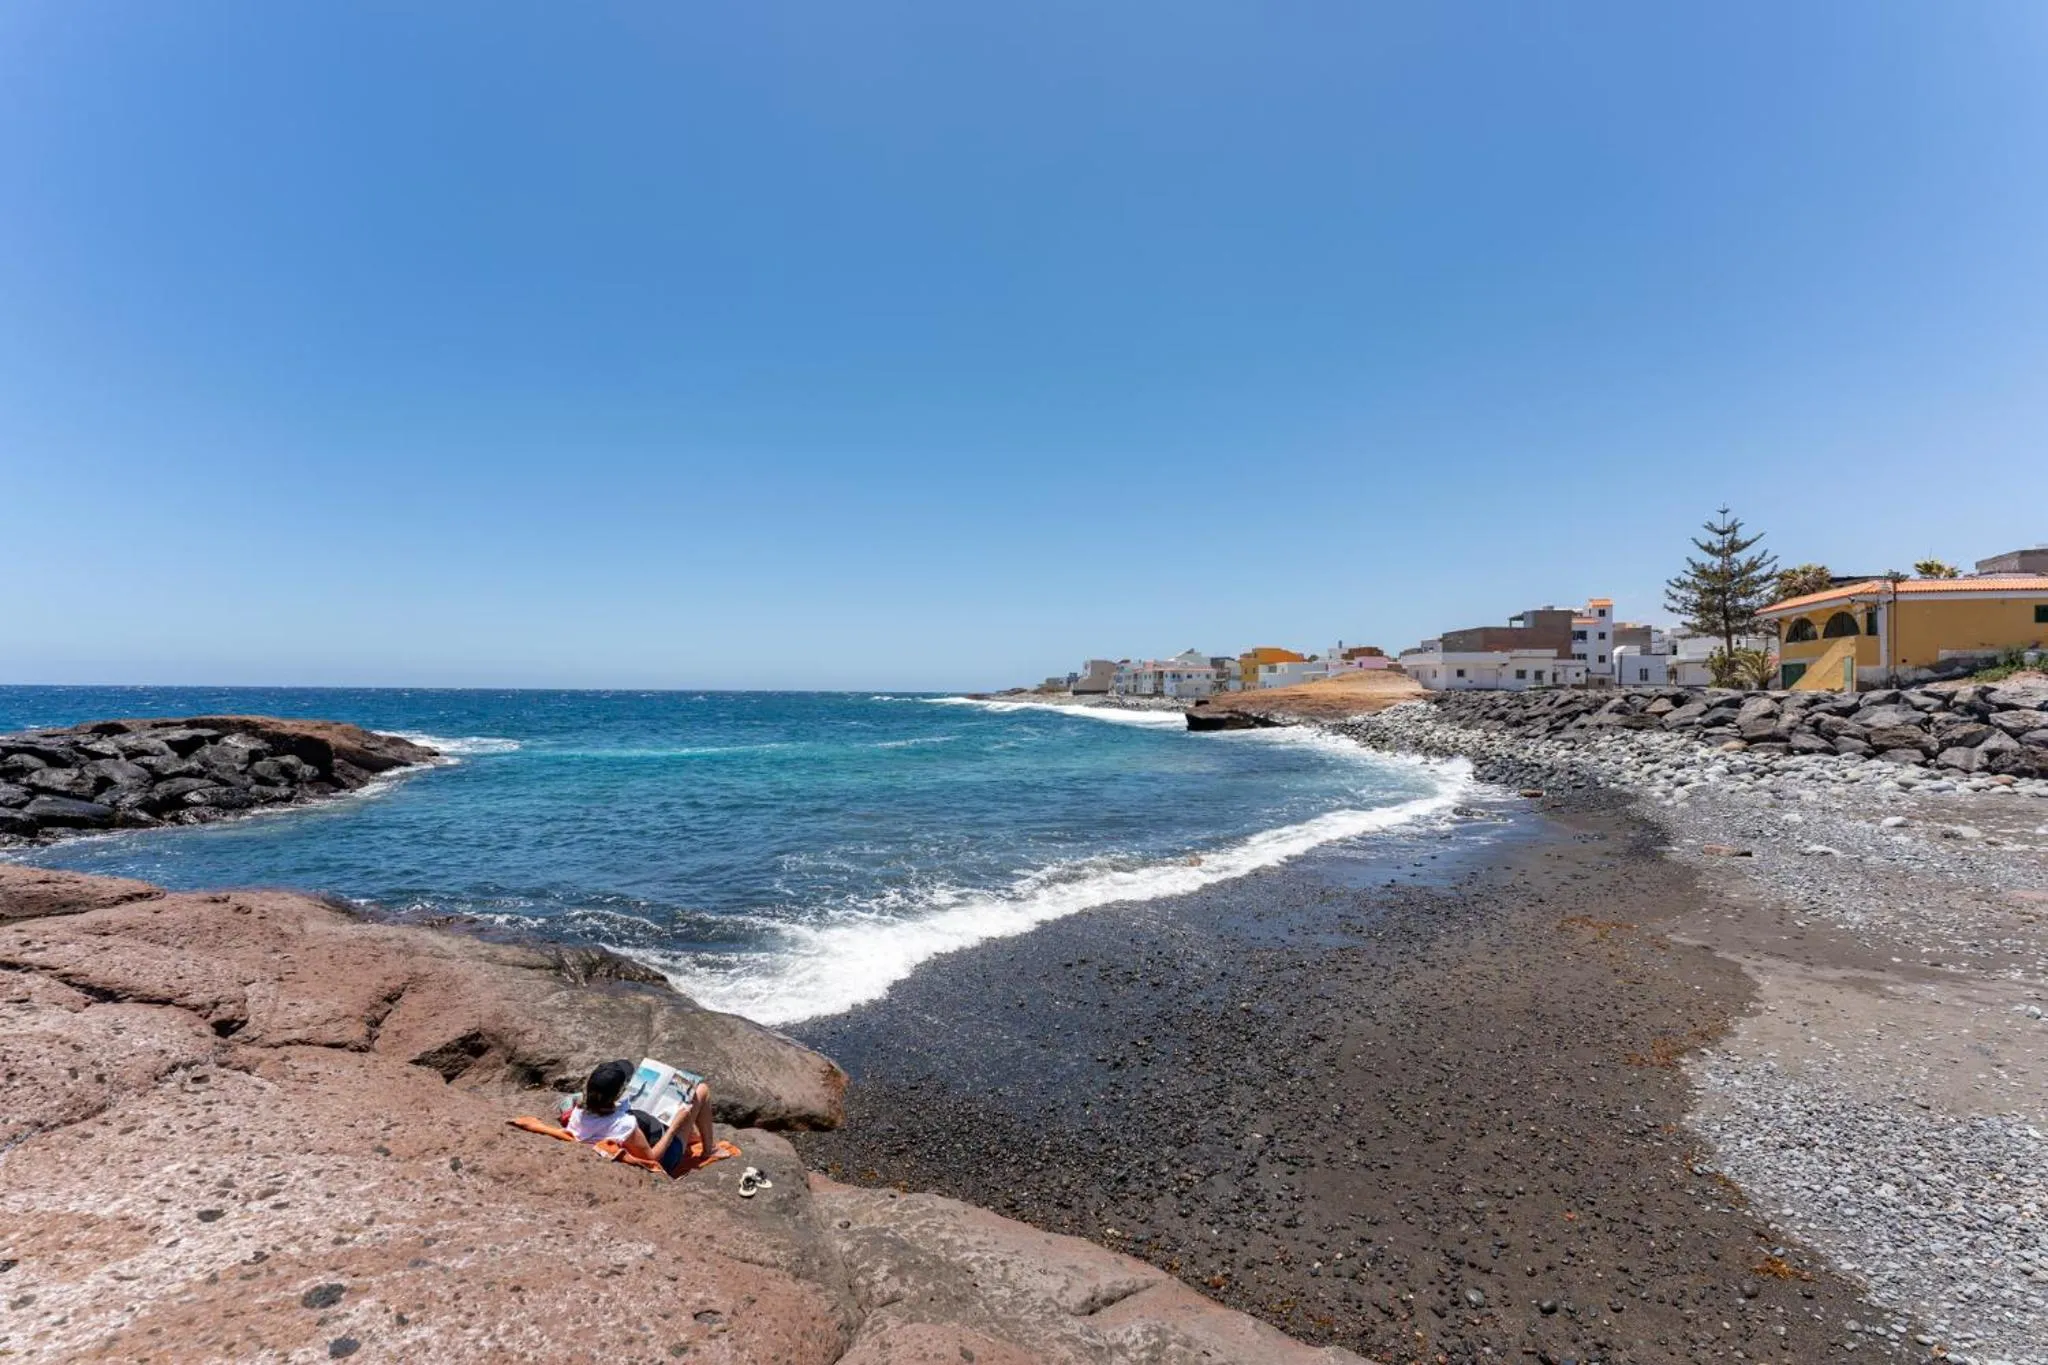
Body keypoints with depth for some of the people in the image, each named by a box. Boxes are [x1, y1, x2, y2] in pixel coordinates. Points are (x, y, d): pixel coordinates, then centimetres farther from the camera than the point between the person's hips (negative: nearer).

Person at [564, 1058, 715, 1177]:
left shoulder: (579, 1109, -25)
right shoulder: (625, 1126, -43)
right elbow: (652, 1158, -29)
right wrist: (674, 1127, -21)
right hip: (664, 1156, -7)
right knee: (702, 1090, 4)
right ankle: (708, 1151, 24)